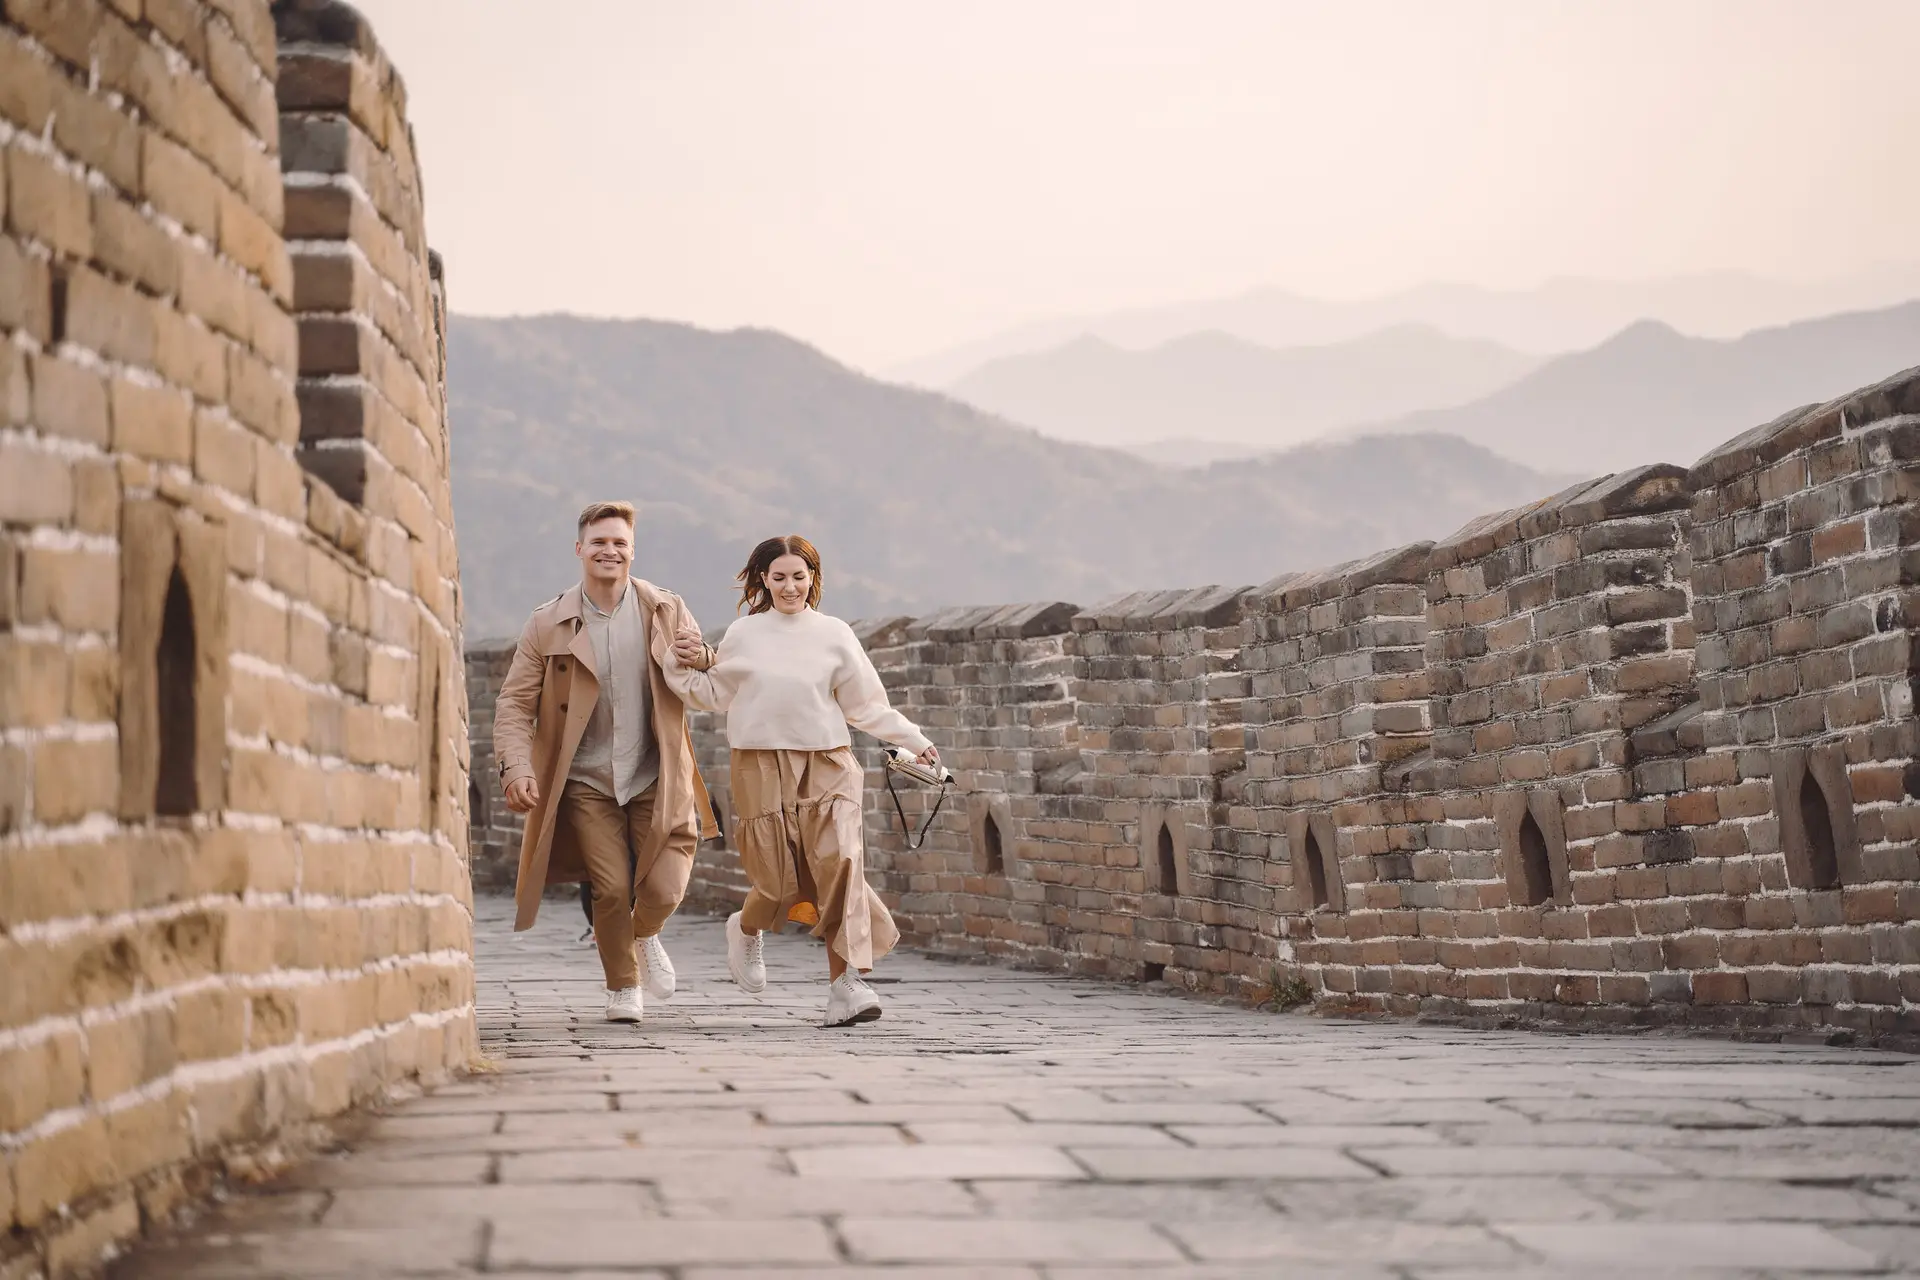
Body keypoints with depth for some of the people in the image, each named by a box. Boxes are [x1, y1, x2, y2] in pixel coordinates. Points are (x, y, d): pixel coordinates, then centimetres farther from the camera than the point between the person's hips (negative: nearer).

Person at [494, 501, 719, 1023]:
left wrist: (702, 660, -14)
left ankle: (646, 936, 28)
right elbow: (514, 704, 0)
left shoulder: (666, 612, 4)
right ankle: (622, 985, 17)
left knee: (663, 889, -10)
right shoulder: (548, 625, 0)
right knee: (612, 888, -10)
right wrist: (516, 766, -17)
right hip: (586, 784, -1)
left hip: (655, 781, 1)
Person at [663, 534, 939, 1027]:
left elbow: (866, 705, 12)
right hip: (762, 765, 0)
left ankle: (846, 984, -16)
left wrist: (915, 742, 7)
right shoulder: (743, 634, 8)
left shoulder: (834, 635, 7)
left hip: (826, 764, 0)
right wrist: (682, 669, 4)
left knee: (839, 865, -16)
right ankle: (747, 929, 32)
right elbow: (716, 695, 19)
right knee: (779, 875, -5)